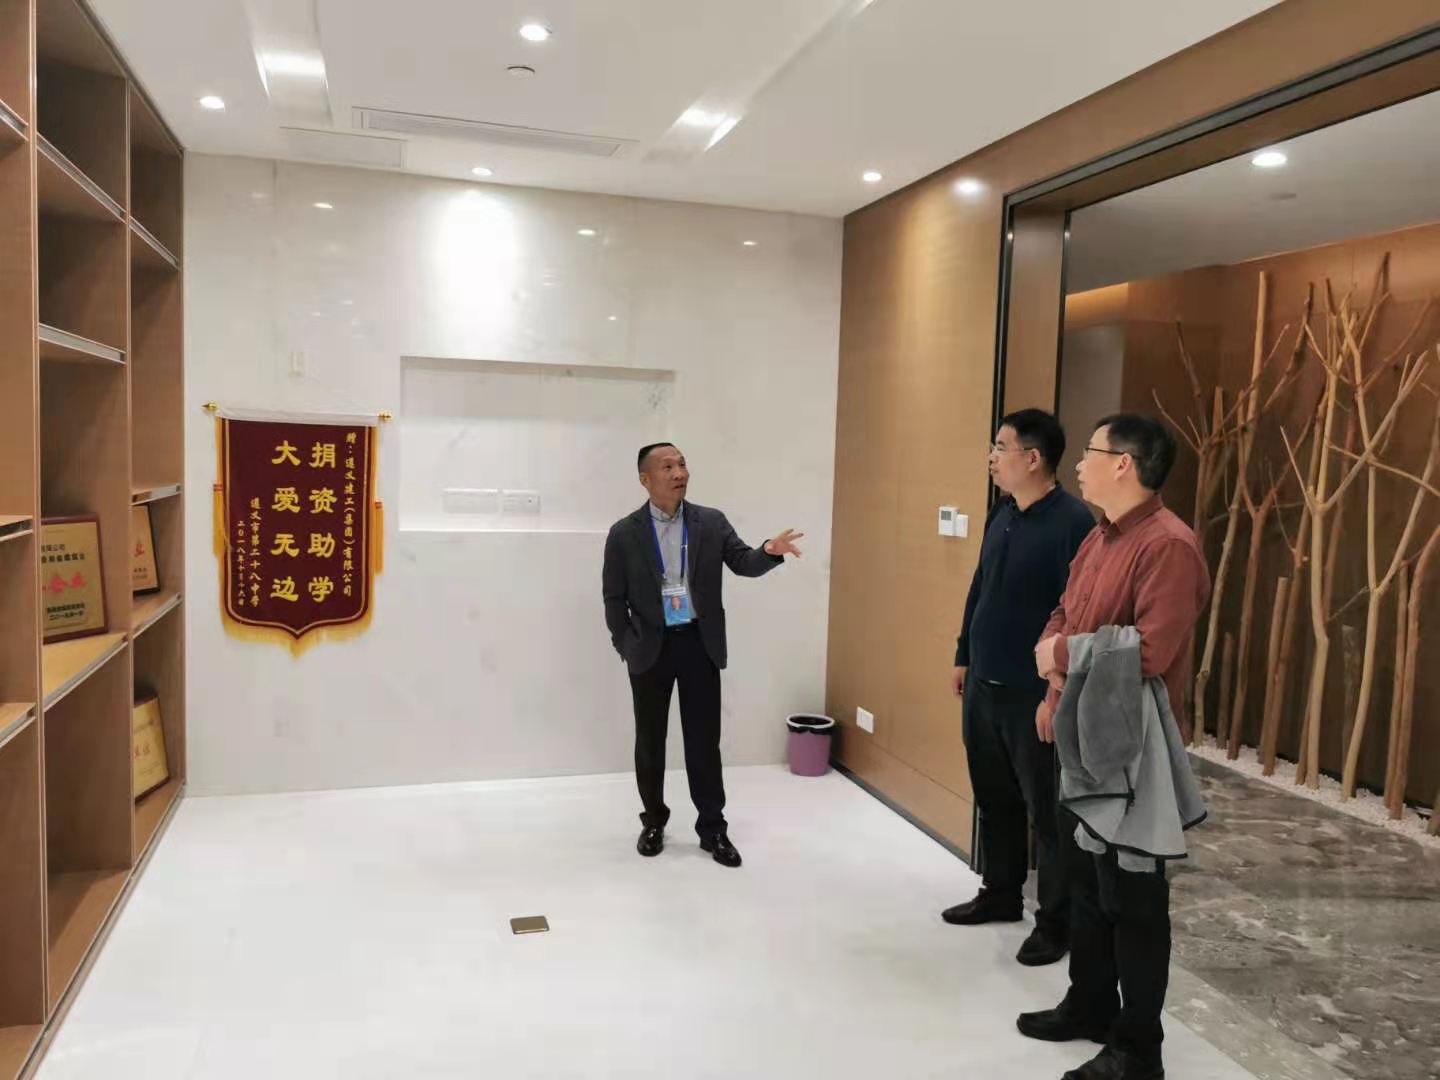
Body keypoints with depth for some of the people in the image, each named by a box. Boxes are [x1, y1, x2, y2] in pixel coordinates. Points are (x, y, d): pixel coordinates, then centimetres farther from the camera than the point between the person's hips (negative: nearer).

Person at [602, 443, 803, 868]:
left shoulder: (712, 522, 0)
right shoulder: (624, 534, -4)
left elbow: (743, 562, -7)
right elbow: (614, 599, 1)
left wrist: (771, 551, -28)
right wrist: (626, 648, 0)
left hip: (699, 644, 1)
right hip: (650, 648, -1)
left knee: (704, 741, 7)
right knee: (650, 741, 12)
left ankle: (712, 828, 21)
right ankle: (653, 821, 30)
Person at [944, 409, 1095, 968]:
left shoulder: (1072, 521, -17)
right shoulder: (1000, 514, 9)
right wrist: (963, 656, 19)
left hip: (1035, 693, -8)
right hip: (983, 685, 8)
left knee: (1047, 811, 5)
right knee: (994, 798, 19)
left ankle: (1057, 921, 20)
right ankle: (1001, 894, 35)